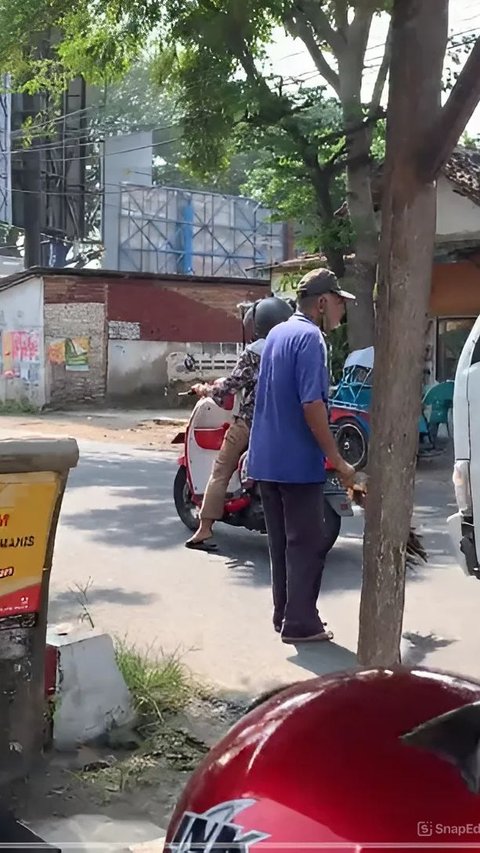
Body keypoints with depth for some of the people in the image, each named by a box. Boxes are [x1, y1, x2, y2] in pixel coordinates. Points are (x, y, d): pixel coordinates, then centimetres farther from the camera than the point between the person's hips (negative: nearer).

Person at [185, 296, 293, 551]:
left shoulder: (254, 352, -9)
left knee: (220, 473, 0)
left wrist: (207, 390, 7)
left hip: (251, 420, -6)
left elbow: (233, 384, -10)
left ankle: (205, 529, -4)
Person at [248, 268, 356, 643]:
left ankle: (285, 614, 22)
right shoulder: (310, 337, -15)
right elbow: (311, 405, -23)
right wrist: (338, 460, -18)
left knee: (282, 542, 15)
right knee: (307, 544, 0)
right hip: (298, 461, -9)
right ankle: (301, 623, 5)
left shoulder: (277, 333, 14)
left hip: (267, 458, 9)